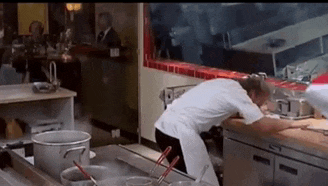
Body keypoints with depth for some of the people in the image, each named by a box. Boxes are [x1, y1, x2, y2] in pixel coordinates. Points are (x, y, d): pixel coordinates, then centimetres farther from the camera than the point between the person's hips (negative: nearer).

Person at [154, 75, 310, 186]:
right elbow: (264, 126, -7)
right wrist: (290, 124, 8)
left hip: (164, 126, 10)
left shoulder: (227, 85, 19)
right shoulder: (238, 93, -6)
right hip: (180, 133, -9)